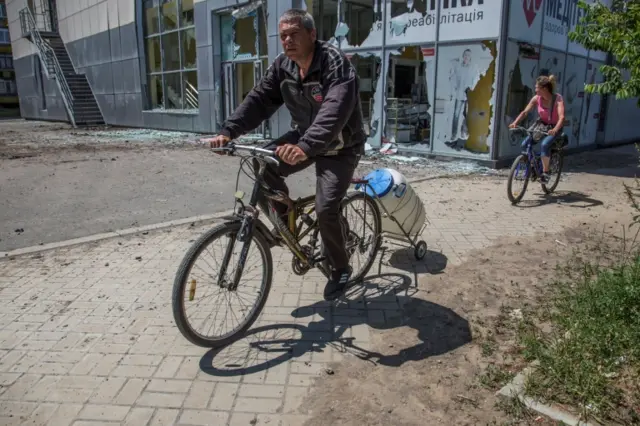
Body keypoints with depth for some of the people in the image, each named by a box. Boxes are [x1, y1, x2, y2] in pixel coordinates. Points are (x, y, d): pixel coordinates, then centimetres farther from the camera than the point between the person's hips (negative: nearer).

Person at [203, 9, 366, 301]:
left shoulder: (335, 64, -25)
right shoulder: (282, 66, -3)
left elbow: (335, 112, -41)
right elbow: (258, 100, -9)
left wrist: (305, 147, -56)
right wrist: (228, 132, -24)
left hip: (339, 146, -6)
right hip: (303, 138, 7)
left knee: (326, 208, -19)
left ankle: (340, 269, 7)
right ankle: (287, 219, 11)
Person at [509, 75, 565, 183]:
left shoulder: (558, 99, -23)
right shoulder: (536, 98, -10)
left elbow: (561, 117, -35)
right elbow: (525, 112, -10)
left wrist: (555, 129, -53)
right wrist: (515, 122, -28)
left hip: (554, 127, -5)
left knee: (544, 144, -32)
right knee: (525, 144, -15)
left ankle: (545, 172, -16)